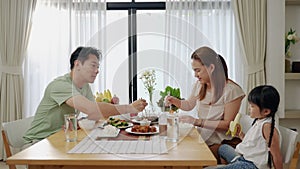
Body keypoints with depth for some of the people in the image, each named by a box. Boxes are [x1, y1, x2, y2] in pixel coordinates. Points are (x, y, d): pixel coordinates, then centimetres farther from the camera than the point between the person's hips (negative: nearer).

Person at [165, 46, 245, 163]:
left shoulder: (231, 90, -14)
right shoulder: (199, 85, 7)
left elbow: (227, 124, -14)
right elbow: (189, 105, 24)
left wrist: (197, 122, -20)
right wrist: (174, 101, 4)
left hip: (222, 143, -6)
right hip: (202, 138, 6)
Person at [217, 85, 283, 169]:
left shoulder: (267, 126, -22)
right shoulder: (259, 121, 6)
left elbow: (276, 155, -19)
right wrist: (241, 134, 5)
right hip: (244, 158, 10)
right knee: (223, 147, 29)